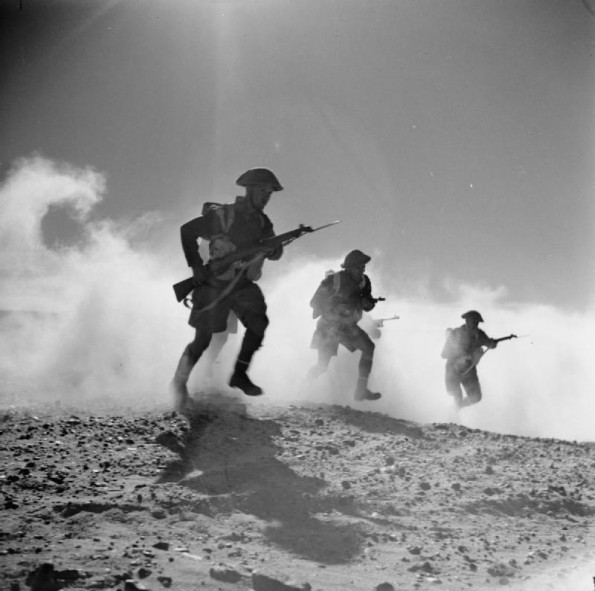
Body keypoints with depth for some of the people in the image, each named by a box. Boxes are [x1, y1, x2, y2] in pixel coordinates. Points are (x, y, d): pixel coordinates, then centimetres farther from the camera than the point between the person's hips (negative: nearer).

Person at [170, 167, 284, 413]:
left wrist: (274, 248, -20)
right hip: (215, 285, -4)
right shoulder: (223, 216, -14)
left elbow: (274, 254, 6)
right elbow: (187, 230, -10)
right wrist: (196, 266, -17)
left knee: (258, 322, -21)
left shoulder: (262, 222, 2)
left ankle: (239, 374, -7)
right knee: (203, 340, 0)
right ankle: (179, 382, 23)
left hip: (244, 286, 5)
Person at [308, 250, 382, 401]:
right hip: (329, 326, -5)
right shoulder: (334, 280, -21)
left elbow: (368, 306, 1)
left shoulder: (364, 281, -5)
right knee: (322, 366, -9)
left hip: (348, 326, 5)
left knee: (369, 348, -12)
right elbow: (315, 302, -15)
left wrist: (367, 302, -22)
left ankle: (361, 390, -7)